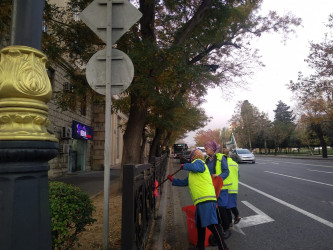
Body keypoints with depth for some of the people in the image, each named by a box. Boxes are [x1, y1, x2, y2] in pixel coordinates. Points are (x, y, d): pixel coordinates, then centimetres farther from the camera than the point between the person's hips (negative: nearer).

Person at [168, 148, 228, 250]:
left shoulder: (198, 162, 2)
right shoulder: (193, 174, 31)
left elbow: (194, 167, -23)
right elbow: (184, 182, 40)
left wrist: (184, 166, -5)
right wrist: (172, 179, 46)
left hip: (206, 199, -10)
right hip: (201, 201, 10)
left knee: (211, 223, -13)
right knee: (200, 225, 16)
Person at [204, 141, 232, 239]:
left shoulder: (221, 157, -10)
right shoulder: (207, 159, 9)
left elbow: (226, 172, -13)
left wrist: (218, 176, -29)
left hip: (221, 187, -6)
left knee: (221, 208, -2)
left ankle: (226, 229, 15)